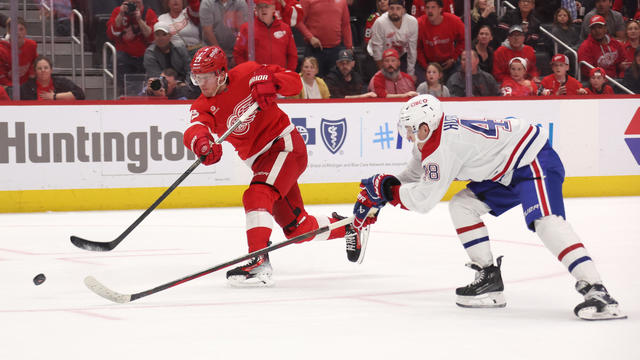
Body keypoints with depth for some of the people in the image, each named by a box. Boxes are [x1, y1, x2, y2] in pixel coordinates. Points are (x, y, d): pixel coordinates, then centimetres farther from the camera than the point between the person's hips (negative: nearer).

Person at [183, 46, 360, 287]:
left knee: (257, 196, -30)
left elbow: (294, 82, -12)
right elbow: (196, 128, -26)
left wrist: (270, 82, -32)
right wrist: (201, 142, -50)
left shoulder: (246, 75, -12)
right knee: (297, 229, 12)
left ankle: (259, 262, -36)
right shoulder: (203, 106, -3)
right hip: (260, 161, 7)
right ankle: (344, 228, 40)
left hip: (285, 143, -6)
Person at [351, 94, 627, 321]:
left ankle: (595, 291, -40)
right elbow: (412, 177, 22)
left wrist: (385, 188, -9)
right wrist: (375, 200, 14)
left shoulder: (444, 144, -24)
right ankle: (489, 280, 9)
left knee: (546, 221, -30)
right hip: (507, 170, 11)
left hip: (535, 161, -11)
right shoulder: (430, 140, 7)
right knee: (462, 206, 8)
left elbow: (423, 199, -21)